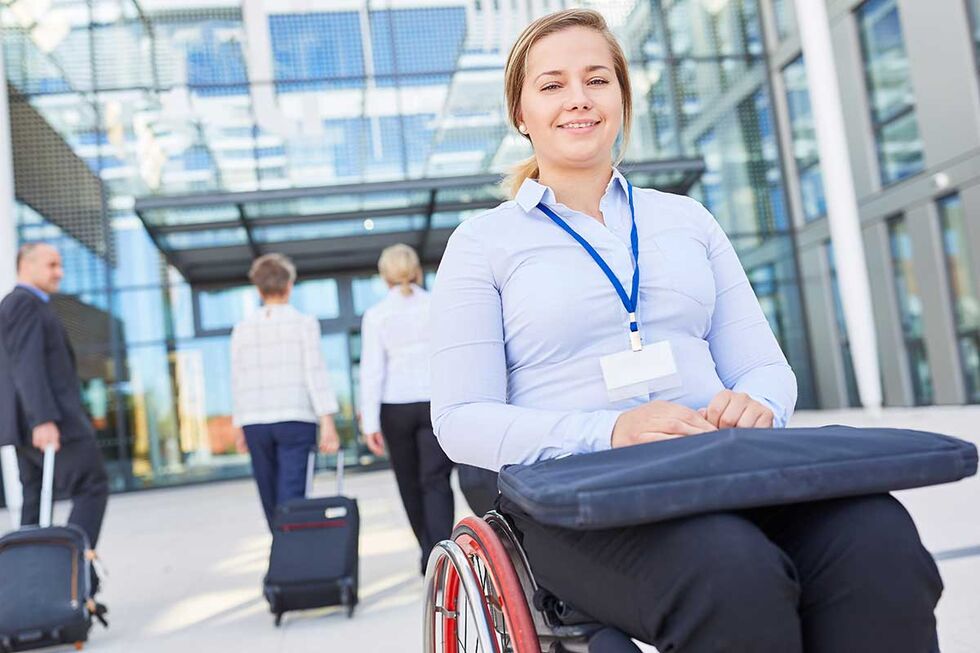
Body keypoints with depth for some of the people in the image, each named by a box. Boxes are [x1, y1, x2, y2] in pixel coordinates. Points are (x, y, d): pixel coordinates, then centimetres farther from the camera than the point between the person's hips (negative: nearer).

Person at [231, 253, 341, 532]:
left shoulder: (242, 328, 8)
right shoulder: (304, 323, -1)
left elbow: (238, 381, 9)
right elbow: (315, 373, -7)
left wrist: (240, 428, 17)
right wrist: (328, 424, -9)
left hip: (254, 422, 3)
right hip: (296, 418, -3)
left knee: (271, 503, 13)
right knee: (292, 498, -6)